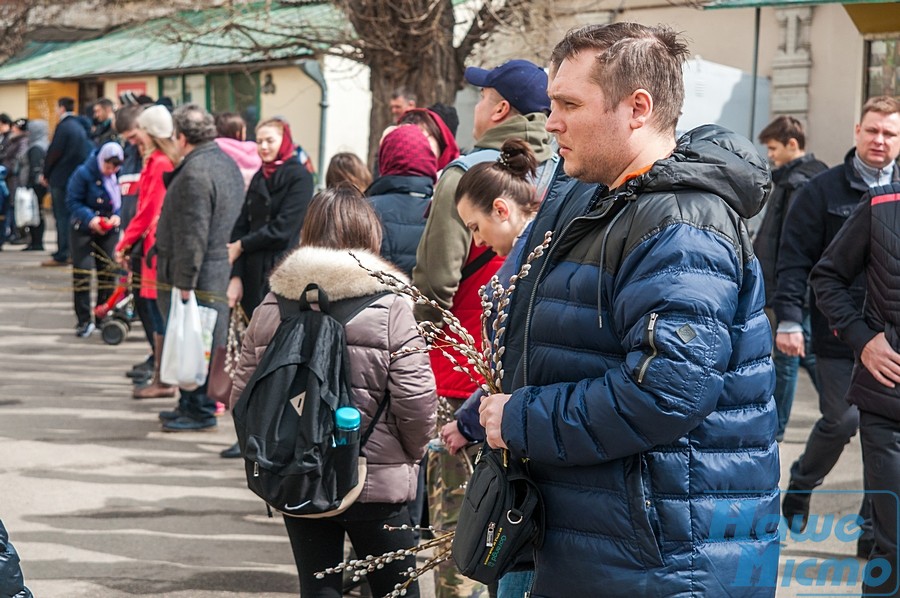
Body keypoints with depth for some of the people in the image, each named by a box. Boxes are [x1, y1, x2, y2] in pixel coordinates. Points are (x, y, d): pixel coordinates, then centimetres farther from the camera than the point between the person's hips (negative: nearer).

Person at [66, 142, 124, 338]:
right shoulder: (83, 174, -14)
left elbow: (123, 200, 4)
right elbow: (72, 202, -11)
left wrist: (117, 216, -16)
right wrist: (90, 219, -24)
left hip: (109, 232, 3)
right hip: (84, 231, -3)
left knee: (107, 273, 6)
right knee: (82, 273, -7)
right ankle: (84, 320, -2)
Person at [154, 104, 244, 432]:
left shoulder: (195, 172, -19)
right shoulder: (227, 163, 13)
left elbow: (193, 234, -22)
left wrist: (184, 281, -20)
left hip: (196, 277, -10)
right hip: (219, 270, 10)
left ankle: (200, 411, 5)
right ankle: (192, 405, 24)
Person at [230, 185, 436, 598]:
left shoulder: (270, 307, 1)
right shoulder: (390, 308, -11)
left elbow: (243, 396, 4)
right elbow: (416, 402, -13)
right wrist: (412, 454, 7)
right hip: (378, 483, -3)